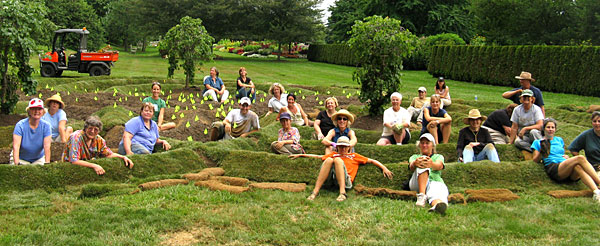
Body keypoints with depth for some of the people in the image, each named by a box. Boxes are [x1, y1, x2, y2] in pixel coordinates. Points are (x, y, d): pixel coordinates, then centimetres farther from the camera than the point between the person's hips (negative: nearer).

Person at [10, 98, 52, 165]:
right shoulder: (20, 125, -15)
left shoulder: (46, 126, -11)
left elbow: (47, 147, -18)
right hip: (21, 158, -1)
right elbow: (16, 147, -22)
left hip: (38, 159, 1)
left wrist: (47, 163, -28)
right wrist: (16, 164, -33)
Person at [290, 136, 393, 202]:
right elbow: (317, 156, 33)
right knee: (329, 160, -25)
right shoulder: (333, 154, 36)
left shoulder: (354, 156, 32)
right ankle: (315, 192, -41)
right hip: (329, 180, 2)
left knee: (338, 159, -26)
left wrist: (384, 168, 15)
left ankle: (342, 193, -45)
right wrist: (300, 155, 28)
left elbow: (371, 161, 27)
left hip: (345, 180, -2)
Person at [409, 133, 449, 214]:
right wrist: (415, 163, -28)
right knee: (422, 166, -29)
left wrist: (432, 164, -29)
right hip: (418, 183, 1)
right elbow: (411, 167, 2)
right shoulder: (415, 157, 30)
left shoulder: (438, 156, 29)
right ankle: (422, 195, -46)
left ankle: (437, 205, -78)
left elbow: (439, 165, 0)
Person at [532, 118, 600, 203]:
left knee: (578, 167, -38)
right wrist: (542, 152, -8)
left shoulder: (559, 140, 32)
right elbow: (535, 160, 11)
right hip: (554, 169, -4)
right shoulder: (538, 142, 19)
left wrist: (567, 157, 12)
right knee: (581, 158, -32)